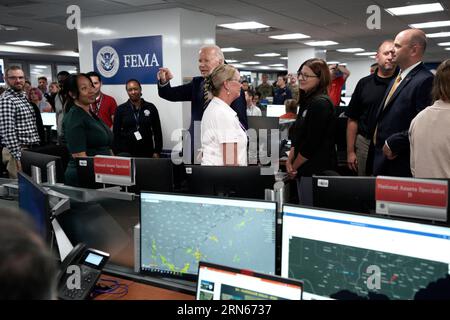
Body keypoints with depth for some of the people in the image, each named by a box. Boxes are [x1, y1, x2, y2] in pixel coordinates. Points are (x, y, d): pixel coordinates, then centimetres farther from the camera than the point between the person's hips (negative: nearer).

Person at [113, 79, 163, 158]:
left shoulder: (151, 108, 4)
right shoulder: (120, 109, 5)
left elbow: (157, 132, 5)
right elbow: (116, 133, 4)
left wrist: (157, 152, 0)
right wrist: (118, 153, -4)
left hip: (146, 152, 0)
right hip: (126, 153, 0)